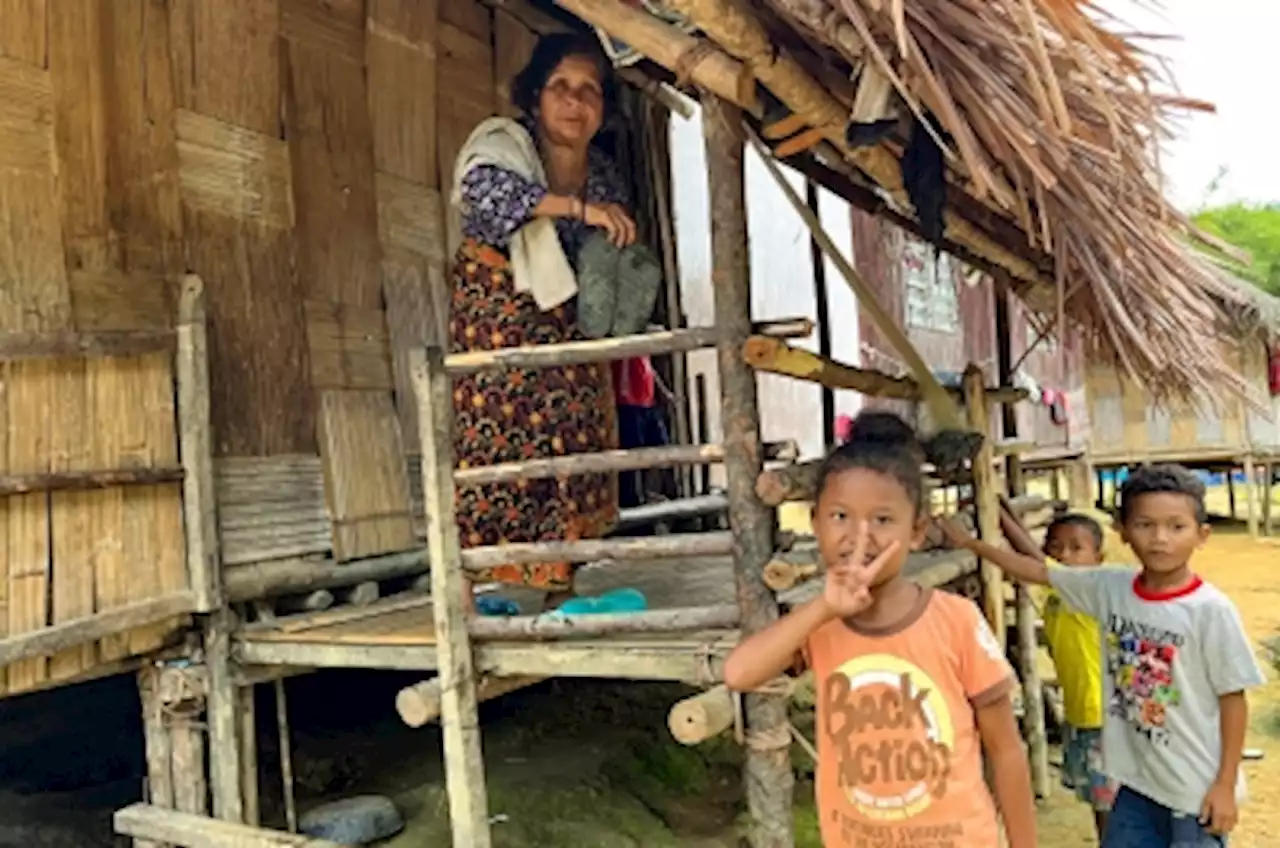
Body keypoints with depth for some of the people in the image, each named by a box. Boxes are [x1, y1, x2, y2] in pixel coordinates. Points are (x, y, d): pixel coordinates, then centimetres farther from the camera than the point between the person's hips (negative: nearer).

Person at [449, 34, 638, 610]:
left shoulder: (603, 176, 2)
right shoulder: (503, 143, -14)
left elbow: (615, 261, 15)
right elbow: (484, 189, -39)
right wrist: (578, 206, -41)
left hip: (566, 324, 5)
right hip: (497, 315, -5)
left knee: (568, 444, 4)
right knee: (493, 437, -10)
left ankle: (559, 584, 14)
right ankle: (469, 582, -1)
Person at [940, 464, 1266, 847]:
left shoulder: (1211, 610, -17)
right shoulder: (1110, 588, -4)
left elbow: (1233, 700, -11)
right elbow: (1040, 572, 6)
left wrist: (1226, 785, -9)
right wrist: (971, 543, 6)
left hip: (1198, 789, -4)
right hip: (1137, 781, 4)